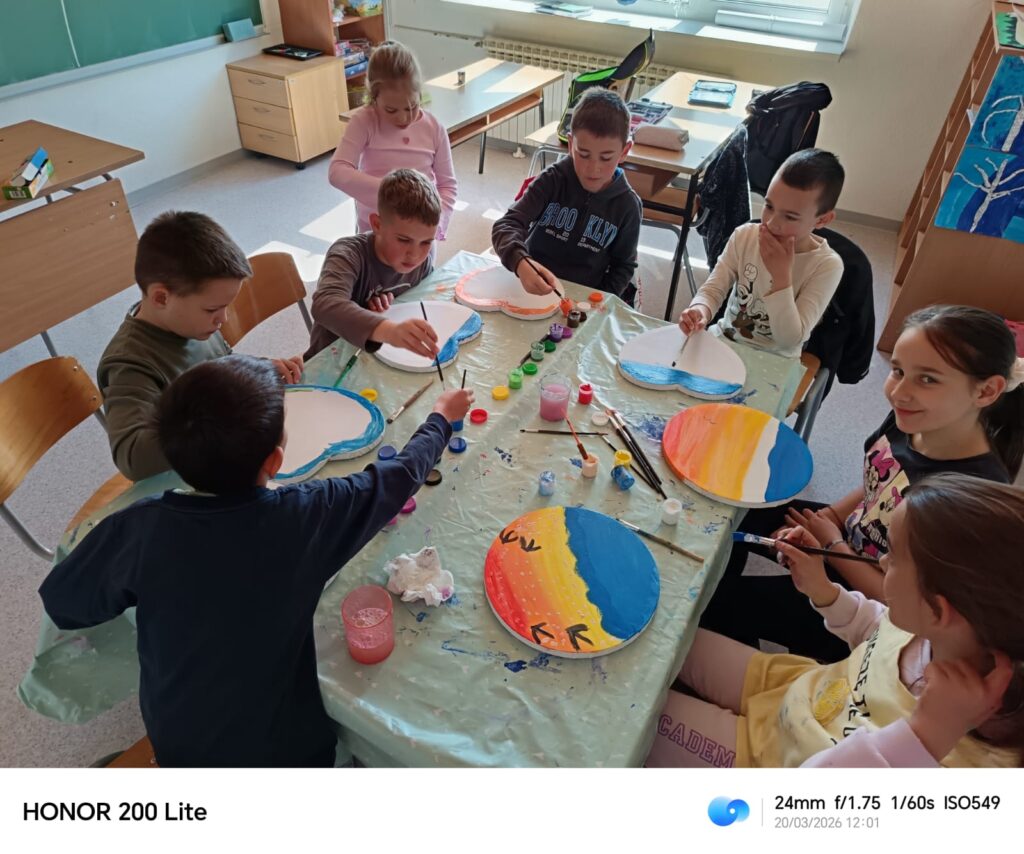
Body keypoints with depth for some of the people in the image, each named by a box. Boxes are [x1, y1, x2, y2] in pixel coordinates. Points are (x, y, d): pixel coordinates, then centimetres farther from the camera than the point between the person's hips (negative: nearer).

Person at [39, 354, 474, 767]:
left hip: (174, 746, 3)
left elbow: (61, 602, -5)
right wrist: (441, 417, 7)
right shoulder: (306, 517, -27)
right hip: (286, 749, -2)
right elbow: (400, 475, -11)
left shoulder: (138, 528, -23)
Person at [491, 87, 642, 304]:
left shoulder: (627, 205, -7)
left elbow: (623, 265, 6)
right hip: (533, 288, -3)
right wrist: (521, 263, -39)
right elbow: (506, 225, -18)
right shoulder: (553, 180, -10)